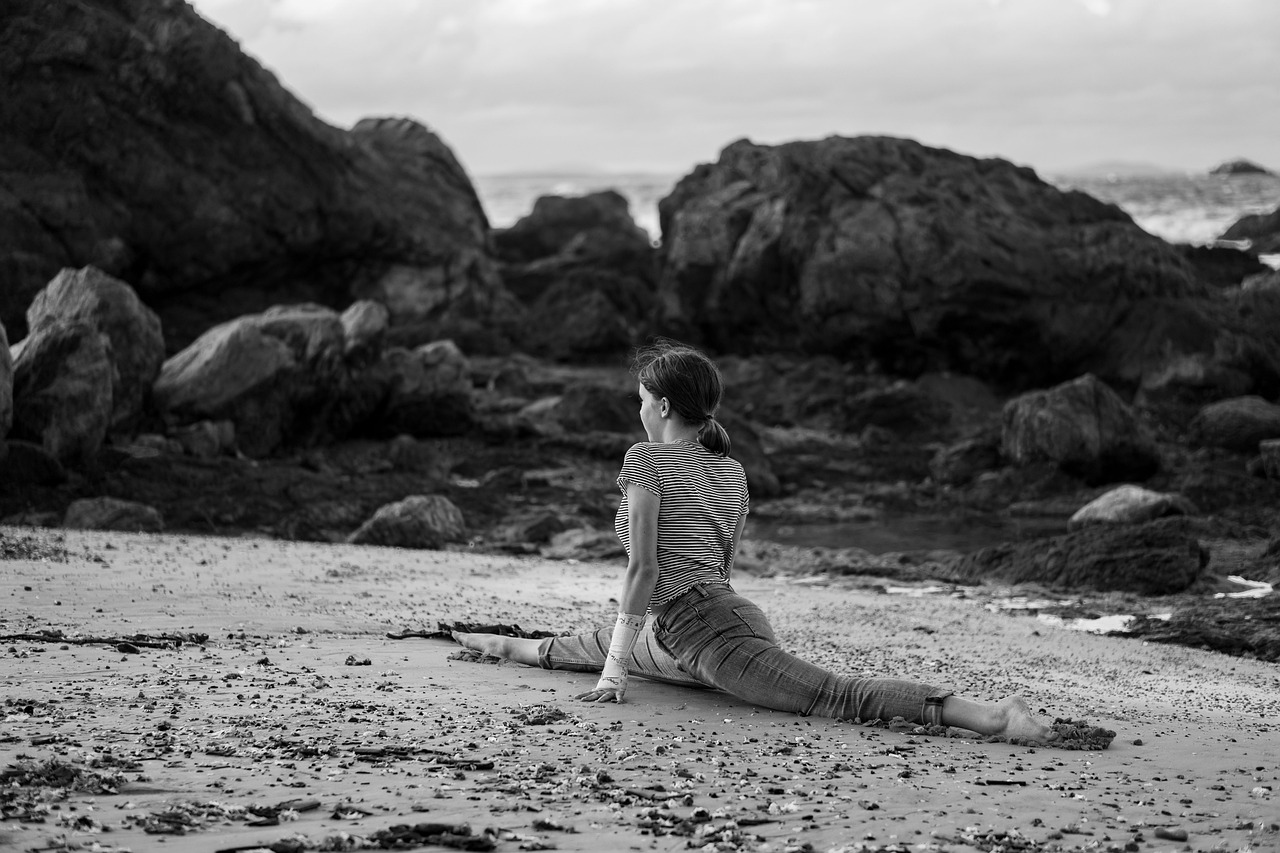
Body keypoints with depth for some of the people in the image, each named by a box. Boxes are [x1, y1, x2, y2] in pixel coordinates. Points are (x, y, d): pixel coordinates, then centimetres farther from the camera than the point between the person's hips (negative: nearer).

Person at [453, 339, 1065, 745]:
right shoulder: (732, 470, 17)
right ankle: (493, 644, 60)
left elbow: (643, 570, -12)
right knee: (581, 647, 32)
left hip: (710, 631, -10)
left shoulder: (647, 460, -6)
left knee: (834, 696, -23)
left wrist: (616, 669, -8)